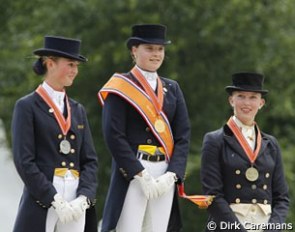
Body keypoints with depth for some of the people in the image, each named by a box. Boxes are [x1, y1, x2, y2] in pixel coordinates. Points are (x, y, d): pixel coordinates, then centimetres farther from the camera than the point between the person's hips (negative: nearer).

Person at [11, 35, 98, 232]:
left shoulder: (77, 110, 17)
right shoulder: (27, 107, 0)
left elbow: (90, 160, 13)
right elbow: (24, 161, -8)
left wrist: (83, 198, -5)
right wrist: (55, 200, -14)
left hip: (76, 204, 5)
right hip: (41, 202, -5)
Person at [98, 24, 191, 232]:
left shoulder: (172, 89, 16)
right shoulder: (121, 87, 0)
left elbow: (183, 137, 10)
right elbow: (114, 136, -9)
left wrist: (171, 175, -5)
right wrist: (141, 175, -14)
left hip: (165, 178, 5)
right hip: (132, 175, -5)